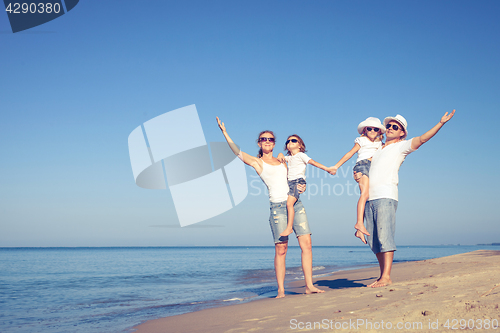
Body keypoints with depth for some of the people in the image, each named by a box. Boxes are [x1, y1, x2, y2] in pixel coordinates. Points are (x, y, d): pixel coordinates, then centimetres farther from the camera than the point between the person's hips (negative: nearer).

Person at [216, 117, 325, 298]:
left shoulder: (281, 160, 21)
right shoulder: (257, 162, 8)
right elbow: (238, 152, -4)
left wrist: (301, 186, 7)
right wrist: (224, 132, -8)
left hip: (296, 203, 5)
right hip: (278, 206, -5)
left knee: (306, 244, -2)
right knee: (281, 249, -5)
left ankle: (309, 285, 3)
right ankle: (281, 290, 3)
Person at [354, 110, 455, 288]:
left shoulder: (401, 146, 9)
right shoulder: (377, 148, 26)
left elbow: (422, 139, -3)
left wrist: (441, 123, -10)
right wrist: (358, 175, 8)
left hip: (386, 196, -6)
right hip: (370, 198, 6)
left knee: (384, 236, -15)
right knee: (373, 240, 4)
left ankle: (386, 277, -15)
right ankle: (382, 276, 10)